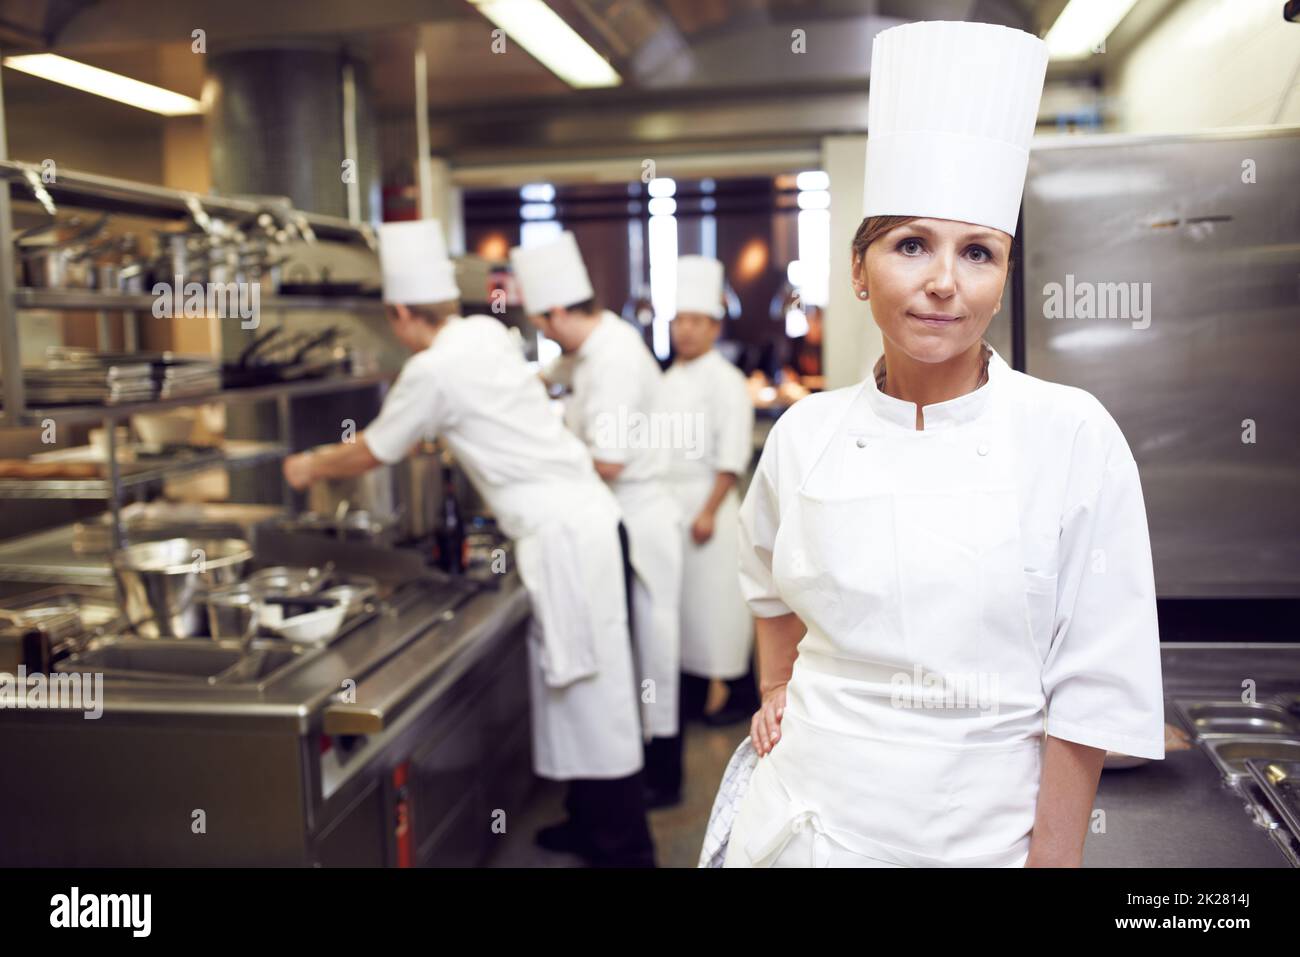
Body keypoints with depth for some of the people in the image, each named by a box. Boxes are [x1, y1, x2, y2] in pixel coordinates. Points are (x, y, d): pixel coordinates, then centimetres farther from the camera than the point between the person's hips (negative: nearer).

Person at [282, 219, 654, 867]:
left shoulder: (433, 371, -13)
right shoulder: (486, 333, 11)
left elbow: (372, 454, 3)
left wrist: (311, 468, 22)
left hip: (563, 533, -9)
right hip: (581, 516, 9)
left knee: (590, 690, -2)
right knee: (571, 681, 17)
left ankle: (625, 849, 8)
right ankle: (590, 822, 29)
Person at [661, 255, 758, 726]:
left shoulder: (725, 381, -9)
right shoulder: (670, 378, 13)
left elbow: (733, 456, -15)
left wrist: (708, 512, -19)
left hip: (705, 502, -7)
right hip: (670, 503, 7)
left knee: (717, 600, -2)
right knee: (681, 600, 12)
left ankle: (742, 696, 12)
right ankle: (690, 697, 23)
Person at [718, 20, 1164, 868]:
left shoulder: (1073, 439, -12)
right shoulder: (805, 434, -4)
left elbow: (1091, 691, -10)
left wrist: (1053, 858, -10)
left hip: (978, 836, -2)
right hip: (807, 820, 2)